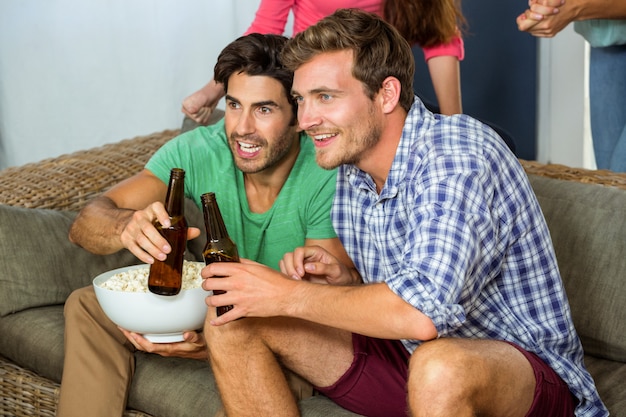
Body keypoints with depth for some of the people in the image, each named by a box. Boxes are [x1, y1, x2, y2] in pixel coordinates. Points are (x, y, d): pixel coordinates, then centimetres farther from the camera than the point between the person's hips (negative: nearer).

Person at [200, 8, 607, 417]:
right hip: (405, 356, 8)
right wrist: (342, 280, -9)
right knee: (232, 318, -1)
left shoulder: (459, 155, -23)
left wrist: (288, 295, -25)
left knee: (438, 368, -44)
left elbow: (424, 312, -36)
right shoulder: (350, 168, 4)